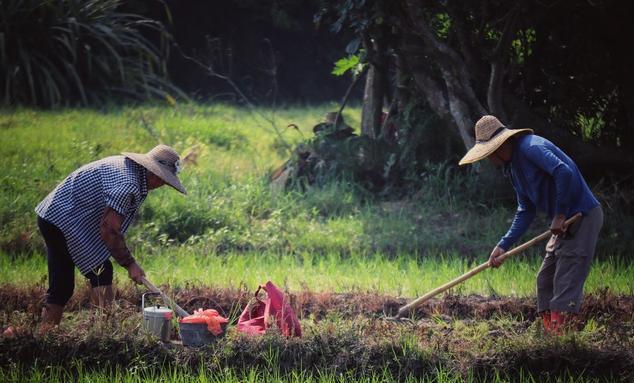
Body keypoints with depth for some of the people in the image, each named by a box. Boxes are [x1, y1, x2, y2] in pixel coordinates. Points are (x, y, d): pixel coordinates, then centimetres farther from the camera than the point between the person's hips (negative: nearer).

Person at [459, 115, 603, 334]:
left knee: (566, 284, -12)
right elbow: (526, 211, 16)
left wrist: (560, 215, -21)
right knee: (545, 282, 11)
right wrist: (503, 246, 8)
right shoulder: (512, 166, 14)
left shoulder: (530, 148, -18)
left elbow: (564, 173, -31)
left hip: (582, 216, -10)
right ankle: (550, 334, 16)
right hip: (564, 222, 10)